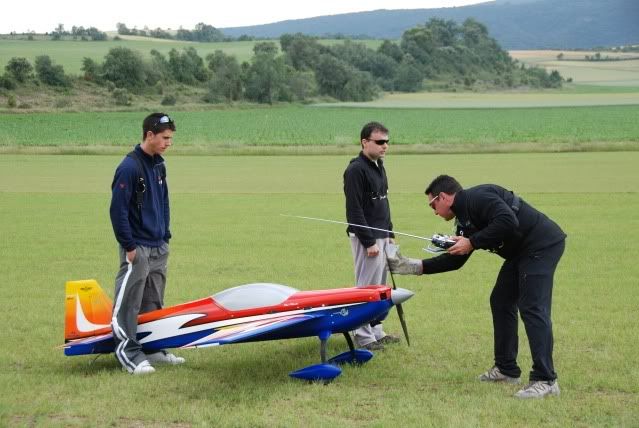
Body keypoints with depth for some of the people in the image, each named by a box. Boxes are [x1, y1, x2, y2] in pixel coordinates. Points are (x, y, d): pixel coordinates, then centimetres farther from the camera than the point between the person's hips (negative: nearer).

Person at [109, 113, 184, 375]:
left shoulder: (159, 165, 12)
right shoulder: (129, 167, -14)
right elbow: (118, 209, -15)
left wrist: (166, 236, 16)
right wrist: (129, 246, -14)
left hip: (159, 247, 8)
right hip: (138, 248, -8)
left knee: (154, 303, 13)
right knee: (129, 302, -4)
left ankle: (153, 349, 22)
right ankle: (128, 353, -1)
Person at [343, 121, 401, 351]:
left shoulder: (379, 167, 14)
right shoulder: (356, 170, -15)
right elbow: (354, 210, -19)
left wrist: (389, 234, 18)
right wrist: (369, 242, -19)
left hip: (381, 237, 9)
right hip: (366, 238, -9)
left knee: (379, 287, 14)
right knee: (367, 287, -5)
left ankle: (376, 331, 23)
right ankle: (363, 336, 2)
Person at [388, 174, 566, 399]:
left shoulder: (477, 197, -15)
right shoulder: (464, 218, 15)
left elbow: (508, 221, -30)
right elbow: (454, 260, 20)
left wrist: (472, 242, -21)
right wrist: (414, 266, 17)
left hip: (542, 245, -11)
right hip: (522, 252, 11)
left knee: (532, 309, -14)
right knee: (501, 302, 15)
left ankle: (545, 381, -12)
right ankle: (506, 369, 24)